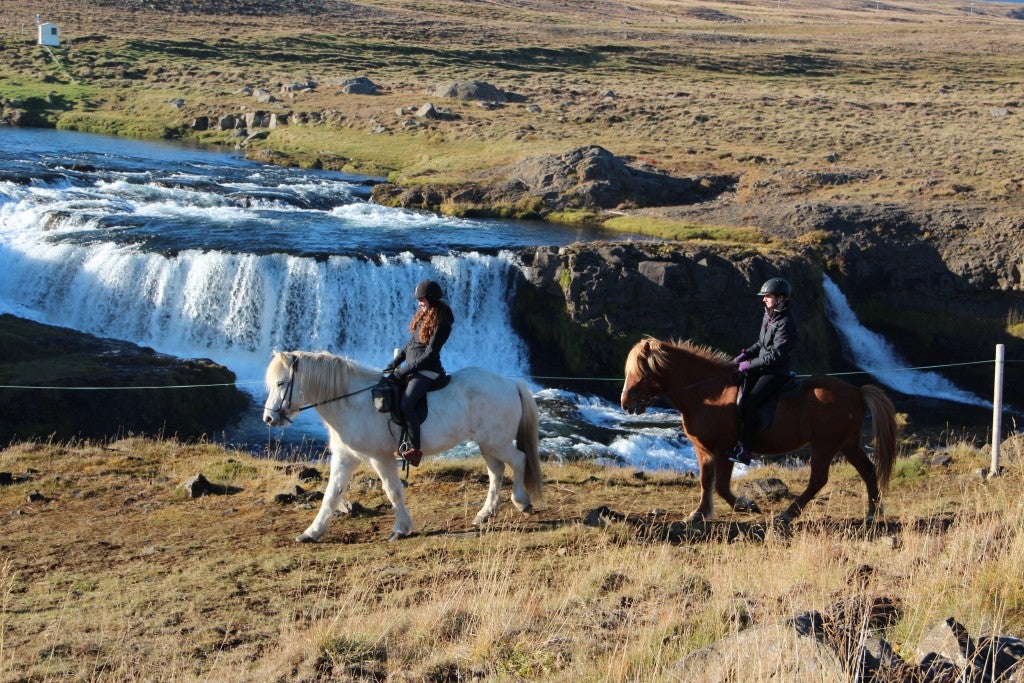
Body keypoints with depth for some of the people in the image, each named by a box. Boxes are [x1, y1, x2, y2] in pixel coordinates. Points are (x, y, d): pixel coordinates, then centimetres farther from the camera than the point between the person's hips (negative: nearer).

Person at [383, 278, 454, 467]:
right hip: (411, 368, 10)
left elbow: (430, 353, -19)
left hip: (427, 371, -10)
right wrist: (395, 363, 9)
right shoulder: (423, 315, 13)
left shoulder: (441, 323, -15)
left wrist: (405, 371, -19)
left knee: (406, 405, -27)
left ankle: (414, 449, -23)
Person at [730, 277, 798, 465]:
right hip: (760, 367, 10)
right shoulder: (768, 316, 12)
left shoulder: (786, 323, -17)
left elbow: (776, 355, -21)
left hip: (776, 372, -10)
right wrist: (745, 354, 6)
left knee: (749, 403, -23)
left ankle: (744, 450, -24)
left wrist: (751, 364, -18)